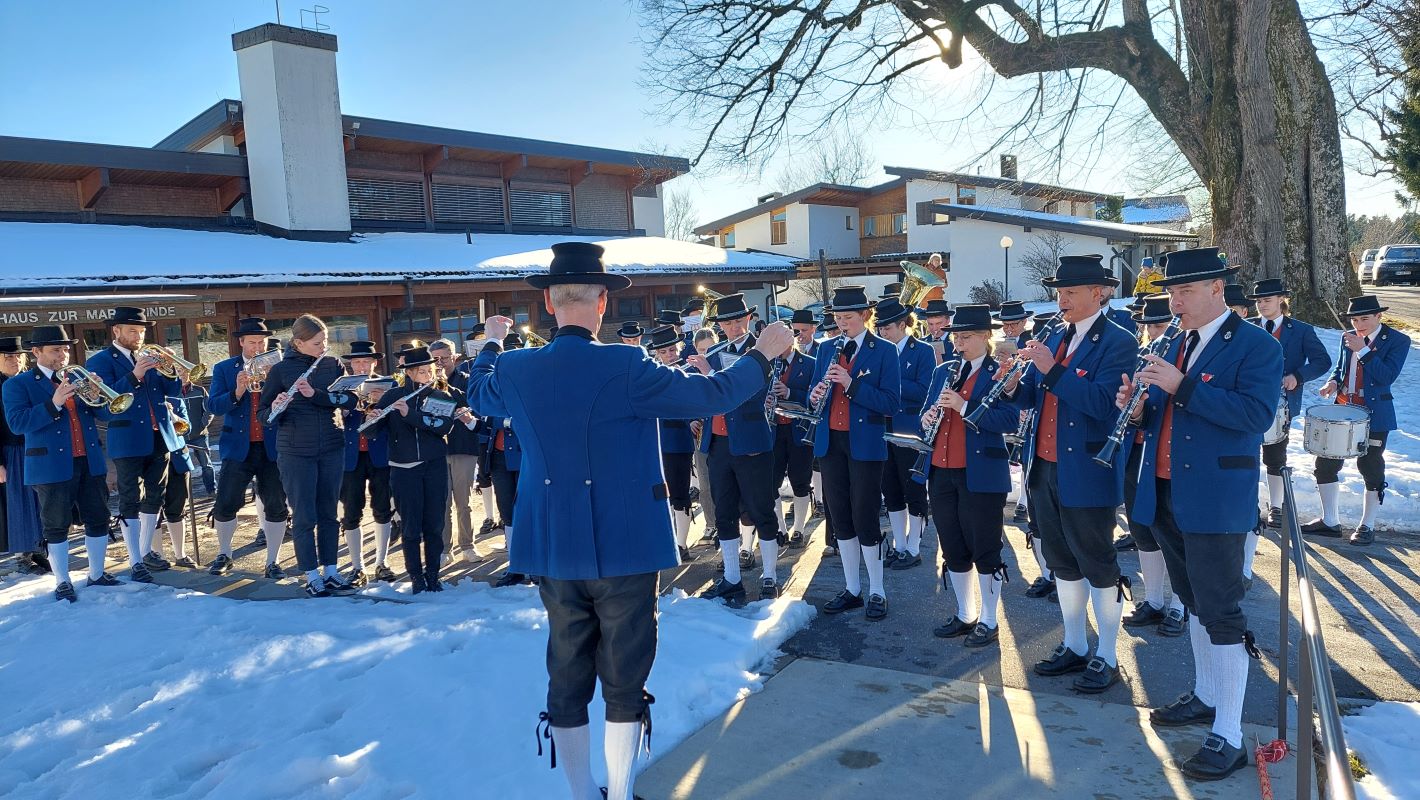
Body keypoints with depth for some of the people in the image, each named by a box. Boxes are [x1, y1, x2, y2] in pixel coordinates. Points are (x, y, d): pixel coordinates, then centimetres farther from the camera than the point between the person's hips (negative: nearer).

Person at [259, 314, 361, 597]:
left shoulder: (333, 364, 3)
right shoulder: (281, 369, -4)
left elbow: (351, 399, -8)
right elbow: (263, 413, -2)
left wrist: (316, 394, -20)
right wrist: (276, 409, -25)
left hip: (331, 449, 3)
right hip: (296, 453, -3)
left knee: (328, 513, 10)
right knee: (305, 517, 1)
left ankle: (331, 571, 20)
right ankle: (312, 577, 10)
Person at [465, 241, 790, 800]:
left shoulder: (514, 370, -4)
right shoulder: (625, 367, -17)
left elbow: (478, 396, 20)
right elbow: (714, 395, -11)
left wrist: (490, 343, 38)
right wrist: (762, 353, 5)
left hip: (554, 550, 4)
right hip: (625, 546, -4)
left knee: (567, 680, 15)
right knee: (624, 681, 10)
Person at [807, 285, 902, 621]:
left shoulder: (884, 351, -5)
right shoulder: (827, 350, 11)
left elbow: (892, 403, -13)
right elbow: (813, 395, 13)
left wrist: (851, 383, -23)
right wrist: (816, 395, -11)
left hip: (865, 444, -5)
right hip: (831, 442, 5)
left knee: (864, 516, -2)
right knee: (840, 517, 10)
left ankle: (877, 592, 13)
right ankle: (852, 589, 22)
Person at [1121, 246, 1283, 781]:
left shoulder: (1256, 346, -9)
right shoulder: (1177, 346, 14)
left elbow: (1256, 414, -23)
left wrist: (1181, 386, -27)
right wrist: (1139, 407, -7)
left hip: (1215, 498, -7)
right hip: (1167, 495, 8)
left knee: (1221, 612, -4)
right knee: (1196, 602, 19)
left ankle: (1228, 737, 3)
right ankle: (1205, 697, 34)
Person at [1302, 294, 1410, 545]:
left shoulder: (1398, 341, -8)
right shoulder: (1348, 337, 7)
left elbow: (1387, 376, -19)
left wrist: (1363, 350, -22)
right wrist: (1334, 382, 0)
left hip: (1374, 415, -5)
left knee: (1371, 469, 3)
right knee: (1325, 463, 6)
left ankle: (1367, 526, 17)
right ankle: (1329, 522, 17)